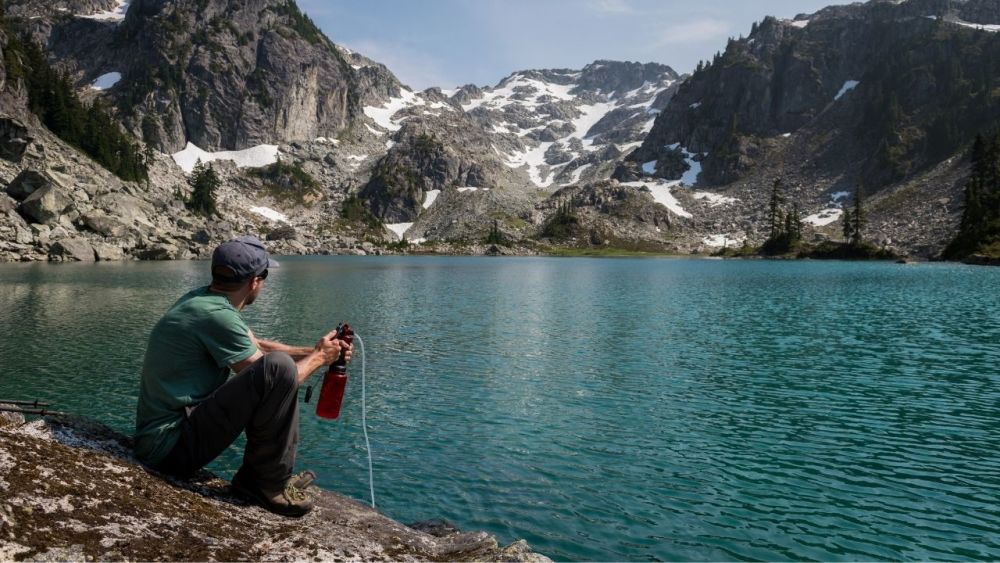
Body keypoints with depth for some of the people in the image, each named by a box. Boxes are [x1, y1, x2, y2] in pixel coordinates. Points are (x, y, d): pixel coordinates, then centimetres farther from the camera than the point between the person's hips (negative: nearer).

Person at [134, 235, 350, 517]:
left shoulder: (204, 299, 7)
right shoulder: (216, 315, -21)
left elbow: (258, 346, 19)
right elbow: (275, 380, -14)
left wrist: (313, 350, 14)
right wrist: (319, 357, 2)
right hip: (170, 444, -10)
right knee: (279, 367, -25)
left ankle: (260, 474, 15)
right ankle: (268, 481, -8)